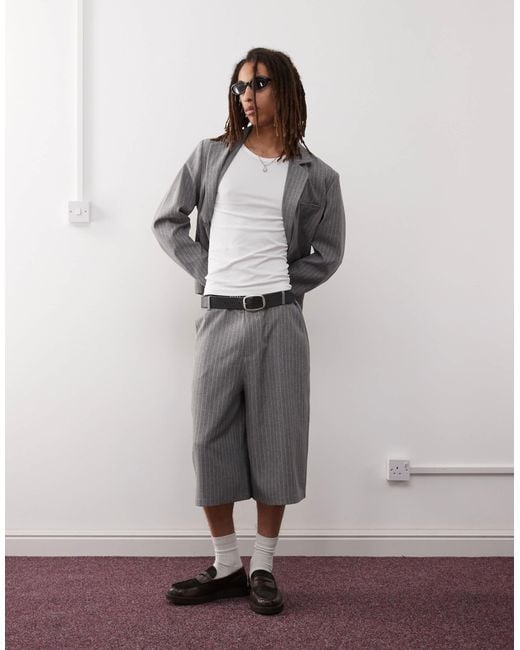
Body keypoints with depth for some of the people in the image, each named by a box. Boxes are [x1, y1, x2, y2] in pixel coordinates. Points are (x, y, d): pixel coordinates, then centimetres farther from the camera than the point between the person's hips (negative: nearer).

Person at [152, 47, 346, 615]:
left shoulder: (316, 176, 6)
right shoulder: (211, 155, 9)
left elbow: (326, 255, 10)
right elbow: (166, 220, 12)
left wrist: (274, 284, 0)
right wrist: (205, 269, 2)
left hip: (278, 318, -1)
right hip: (218, 316, 2)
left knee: (275, 440, 2)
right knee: (211, 440, 4)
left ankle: (263, 568, 17)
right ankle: (226, 567, 19)